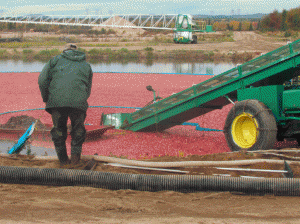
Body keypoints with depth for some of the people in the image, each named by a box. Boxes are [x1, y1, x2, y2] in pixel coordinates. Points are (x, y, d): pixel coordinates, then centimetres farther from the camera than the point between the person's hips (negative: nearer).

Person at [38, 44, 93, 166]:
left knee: (58, 129, 15)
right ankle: (75, 155, 14)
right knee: (78, 129, 19)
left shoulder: (55, 60, 20)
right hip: (78, 101, 0)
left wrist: (46, 99, 17)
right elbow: (88, 90, 22)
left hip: (56, 100, 0)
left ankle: (63, 159, 19)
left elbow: (42, 80, 9)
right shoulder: (86, 65, 26)